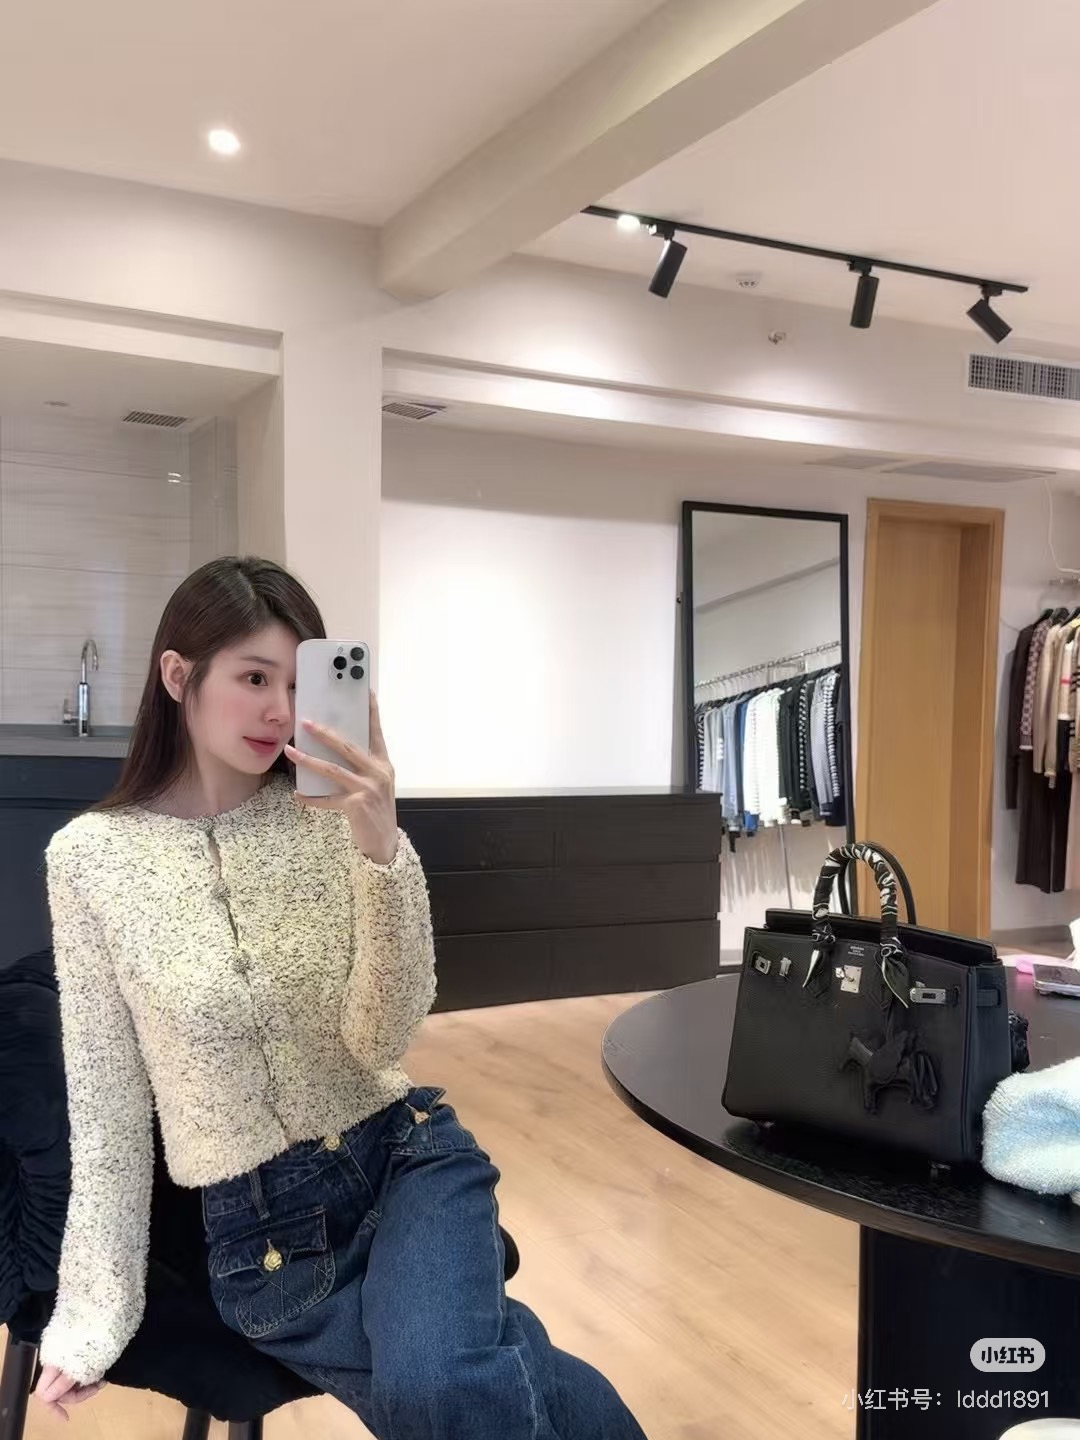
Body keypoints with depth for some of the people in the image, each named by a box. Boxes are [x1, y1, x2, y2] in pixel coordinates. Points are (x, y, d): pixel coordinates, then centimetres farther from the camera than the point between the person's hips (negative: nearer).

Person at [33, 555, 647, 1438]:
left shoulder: (334, 815, -7)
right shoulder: (89, 857, -5)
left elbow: (384, 1041, -15)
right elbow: (106, 1100, 1)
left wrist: (382, 851, -27)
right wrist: (93, 1308, 2)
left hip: (405, 1156, 0)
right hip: (257, 1228, 1)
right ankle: (504, 1353, 13)